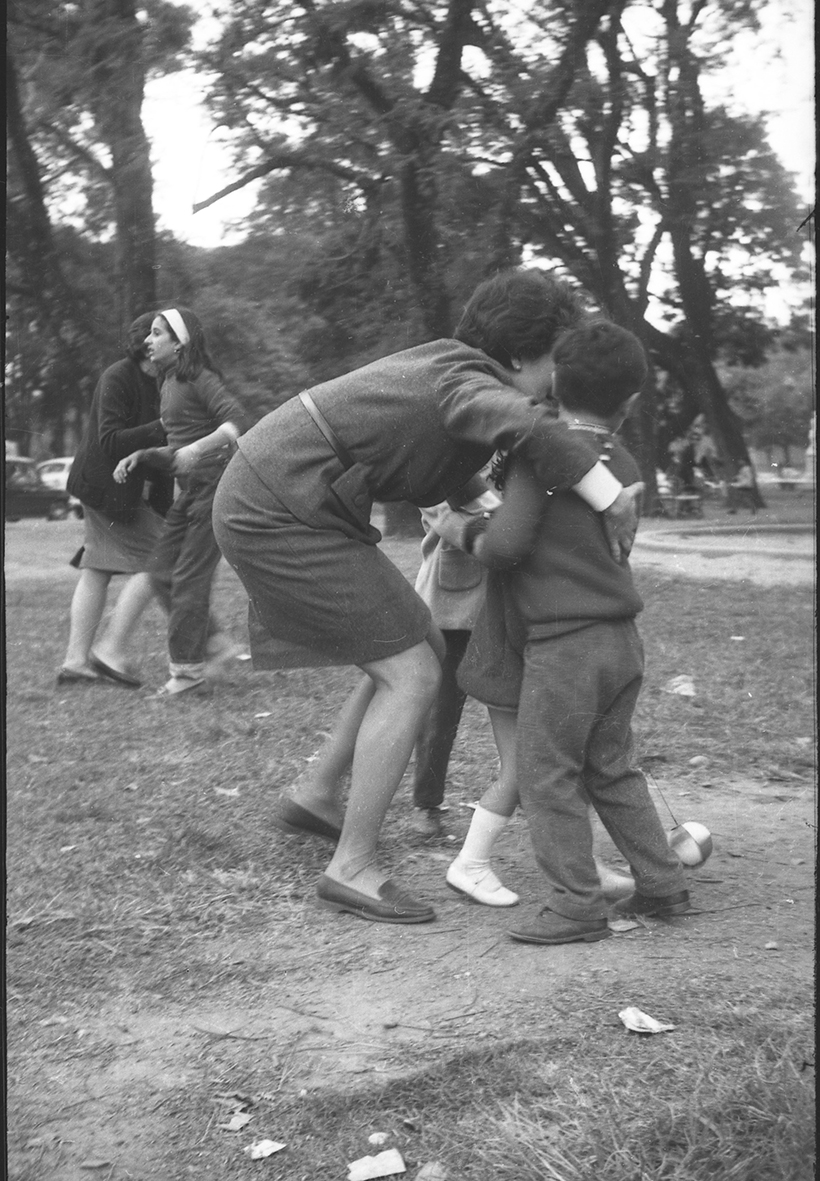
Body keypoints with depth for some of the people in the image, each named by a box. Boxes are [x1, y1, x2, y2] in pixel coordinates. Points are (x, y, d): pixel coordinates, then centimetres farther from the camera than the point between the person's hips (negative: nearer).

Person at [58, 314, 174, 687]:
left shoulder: (157, 381, 10)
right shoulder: (117, 379, -16)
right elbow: (110, 440, -23)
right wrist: (163, 428, -30)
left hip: (136, 486, 9)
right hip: (111, 486, -9)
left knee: (97, 570, 7)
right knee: (153, 563, -10)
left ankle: (76, 660, 10)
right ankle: (112, 650, -5)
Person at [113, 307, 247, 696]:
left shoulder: (200, 379, -10)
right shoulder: (167, 387, 15)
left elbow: (235, 420, -23)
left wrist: (199, 448, -35)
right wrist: (140, 457, 7)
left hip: (216, 485, -9)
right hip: (190, 490, 9)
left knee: (189, 579, -5)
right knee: (162, 574, 7)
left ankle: (186, 668, 5)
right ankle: (213, 642, 17)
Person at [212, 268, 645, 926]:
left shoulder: (451, 366, 10)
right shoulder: (464, 379, -20)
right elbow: (522, 425, -43)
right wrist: (610, 497, -37)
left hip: (279, 505, 10)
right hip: (278, 516, -10)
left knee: (424, 651, 16)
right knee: (411, 676, -9)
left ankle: (316, 796, 26)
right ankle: (352, 870, -2)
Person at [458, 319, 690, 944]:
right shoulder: (624, 466, 11)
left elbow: (507, 541, -17)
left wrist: (475, 545, 5)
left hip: (566, 644, -8)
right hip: (623, 640, 8)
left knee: (546, 773, 1)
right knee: (611, 770, 19)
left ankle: (578, 904, 3)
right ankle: (662, 883, 23)